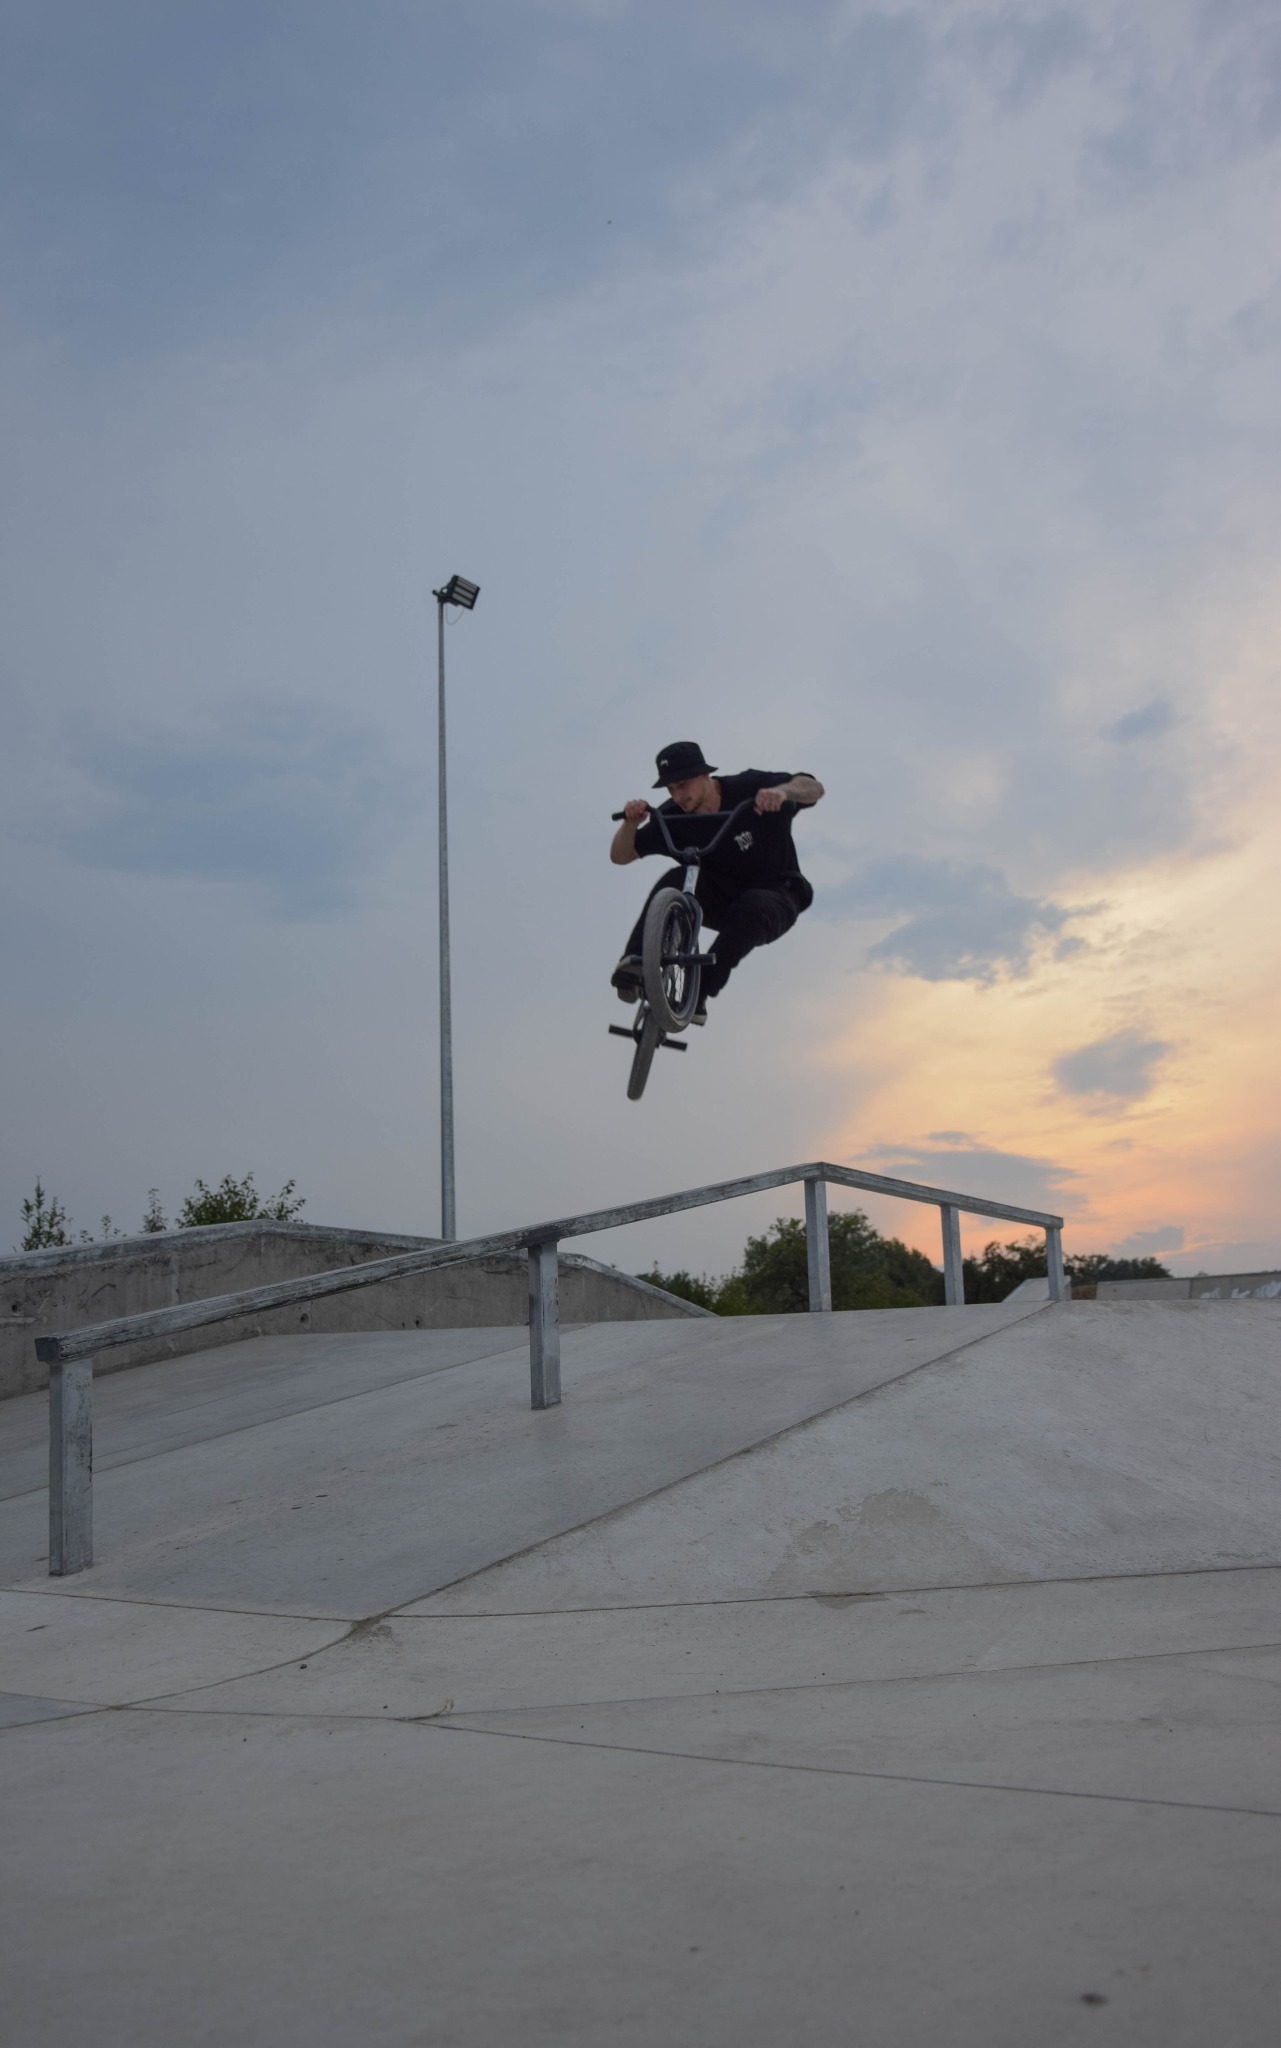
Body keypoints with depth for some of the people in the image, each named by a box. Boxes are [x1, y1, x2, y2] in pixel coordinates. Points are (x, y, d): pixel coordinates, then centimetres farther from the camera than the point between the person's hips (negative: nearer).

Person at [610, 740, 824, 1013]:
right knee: (675, 881, -27)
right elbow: (621, 856, -10)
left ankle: (698, 994, -40)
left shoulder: (749, 788, -16)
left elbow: (813, 788, -24)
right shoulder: (674, 816, -8)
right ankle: (635, 963, -40)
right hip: (720, 898, 3)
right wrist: (631, 822, -31)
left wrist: (782, 791, -47)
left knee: (754, 907, -38)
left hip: (773, 896, -3)